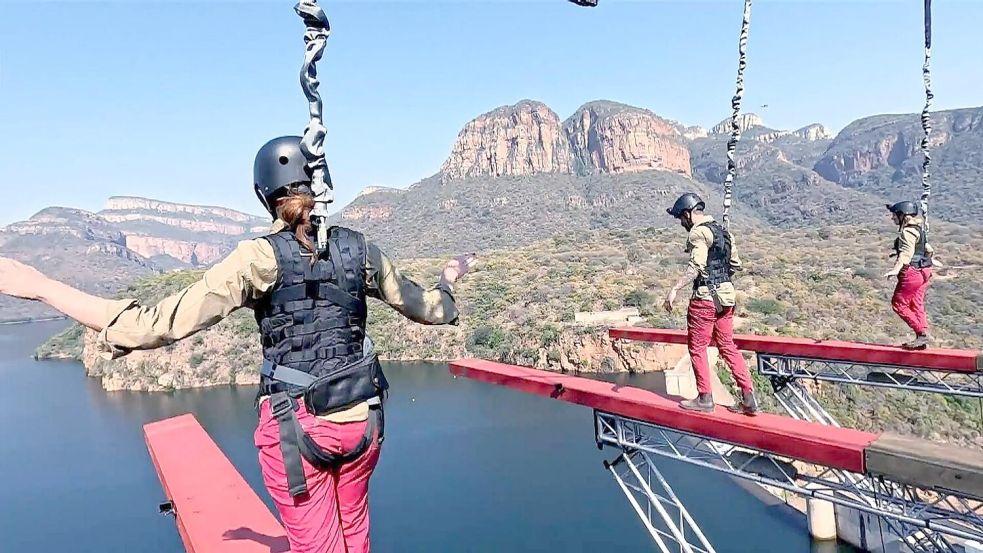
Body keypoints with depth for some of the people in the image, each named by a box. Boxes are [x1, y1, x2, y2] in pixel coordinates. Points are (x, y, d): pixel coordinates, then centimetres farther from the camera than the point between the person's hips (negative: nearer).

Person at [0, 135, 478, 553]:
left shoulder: (260, 257, -13)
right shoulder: (359, 249, -2)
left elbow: (161, 325, -18)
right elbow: (431, 310, 9)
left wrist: (40, 287, -11)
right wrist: (450, 275, 31)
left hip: (295, 426, -3)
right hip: (361, 419, 4)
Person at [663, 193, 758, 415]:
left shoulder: (699, 232, -13)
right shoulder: (723, 231, 15)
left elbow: (696, 266, -25)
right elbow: (736, 265, 19)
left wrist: (675, 289, -29)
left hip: (705, 297, -9)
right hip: (726, 296, 9)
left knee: (697, 347, 4)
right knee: (728, 346, 13)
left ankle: (705, 399, 11)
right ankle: (748, 398, 13)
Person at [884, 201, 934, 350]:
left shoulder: (907, 231, -15)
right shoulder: (918, 229, 17)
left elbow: (906, 252, -30)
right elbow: (928, 249, 26)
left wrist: (896, 269, -41)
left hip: (912, 272, -10)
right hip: (923, 272, 10)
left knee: (898, 304, -4)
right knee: (916, 306, 12)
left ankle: (921, 333, -6)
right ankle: (923, 337, 13)